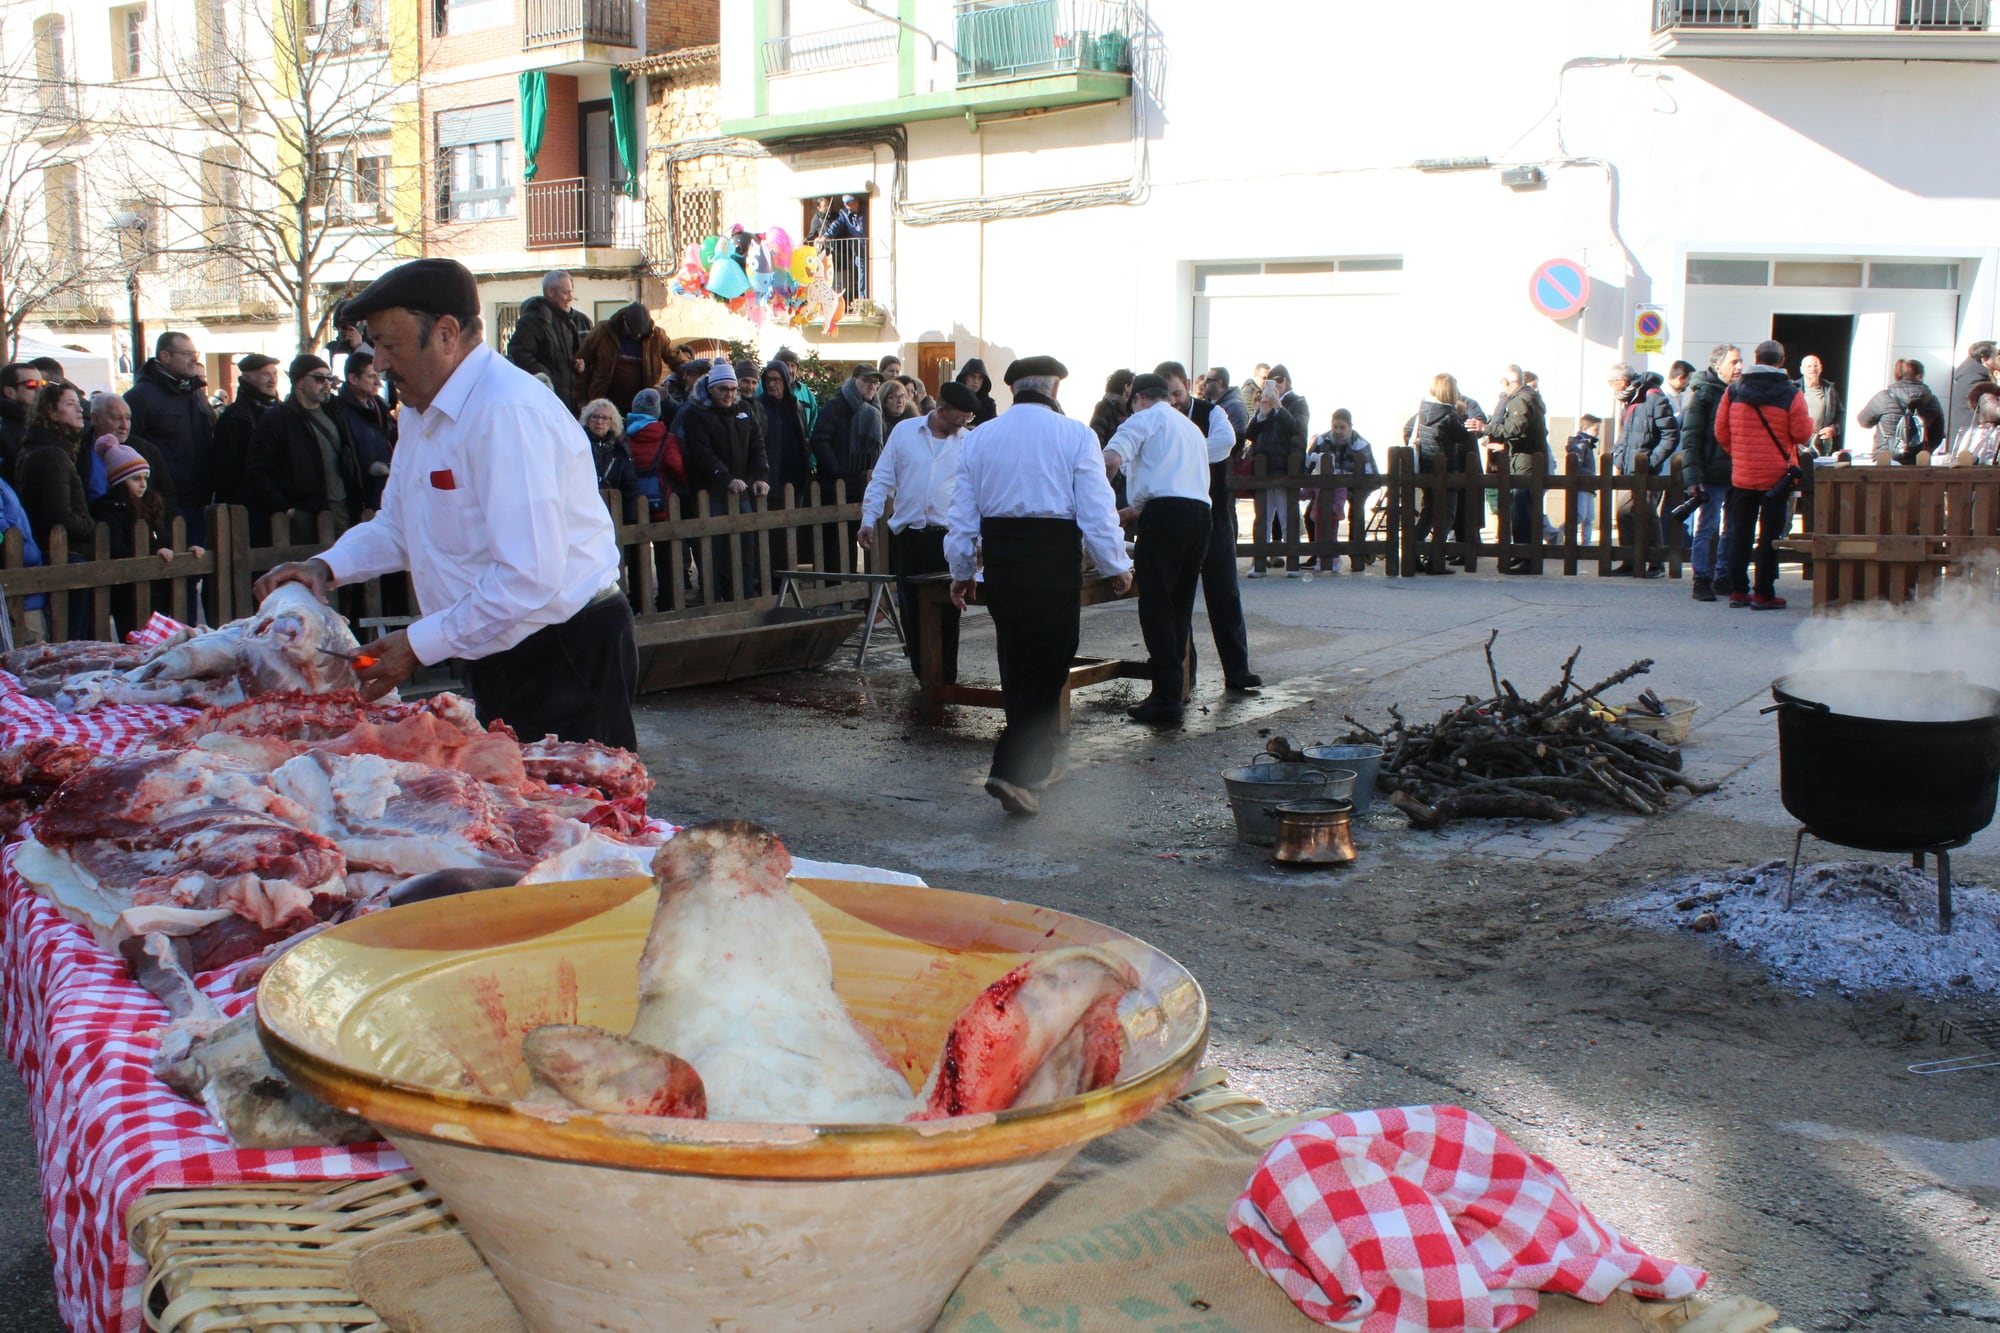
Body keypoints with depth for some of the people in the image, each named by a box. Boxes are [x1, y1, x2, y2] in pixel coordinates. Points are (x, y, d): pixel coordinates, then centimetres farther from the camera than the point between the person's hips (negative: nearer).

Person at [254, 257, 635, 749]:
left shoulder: (508, 412, -22)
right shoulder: (421, 411, 13)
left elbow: (530, 578, -27)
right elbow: (398, 525, 24)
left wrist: (418, 645, -19)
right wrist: (326, 567, 4)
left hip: (568, 656, -10)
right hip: (498, 662, 10)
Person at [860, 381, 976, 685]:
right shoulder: (904, 431, 2)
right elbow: (882, 478, 5)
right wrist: (868, 520, -1)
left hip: (947, 537, -1)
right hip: (907, 536, 1)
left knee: (946, 612, 0)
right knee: (911, 610, 7)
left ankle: (945, 680, 9)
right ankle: (923, 677, 19)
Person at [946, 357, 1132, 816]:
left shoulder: (978, 437, 9)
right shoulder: (1075, 435, -4)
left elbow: (963, 512, 11)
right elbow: (1096, 508, -7)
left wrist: (962, 571, 21)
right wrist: (1117, 567, 3)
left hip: (999, 557, 5)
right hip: (1055, 558, -5)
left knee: (1016, 662, 18)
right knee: (1047, 667, 0)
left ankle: (1036, 764, 30)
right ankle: (1012, 772, -12)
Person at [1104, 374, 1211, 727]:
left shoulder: (1145, 418, 6)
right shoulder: (1192, 428, 30)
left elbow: (1110, 462, -11)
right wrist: (1132, 511, 41)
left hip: (1165, 513, -7)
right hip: (1200, 513, 7)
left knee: (1156, 608, -5)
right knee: (1180, 608, 14)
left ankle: (1166, 699, -9)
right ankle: (1177, 691, 17)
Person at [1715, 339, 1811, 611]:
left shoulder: (1734, 391, 1)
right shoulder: (1791, 394, -8)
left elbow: (1721, 433, 3)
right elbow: (1802, 434, -8)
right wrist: (1809, 422, 14)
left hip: (1742, 474, 3)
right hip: (1777, 475, -3)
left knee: (1740, 533, 11)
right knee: (1770, 535, 2)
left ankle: (1738, 590, 13)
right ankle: (1764, 594, 3)